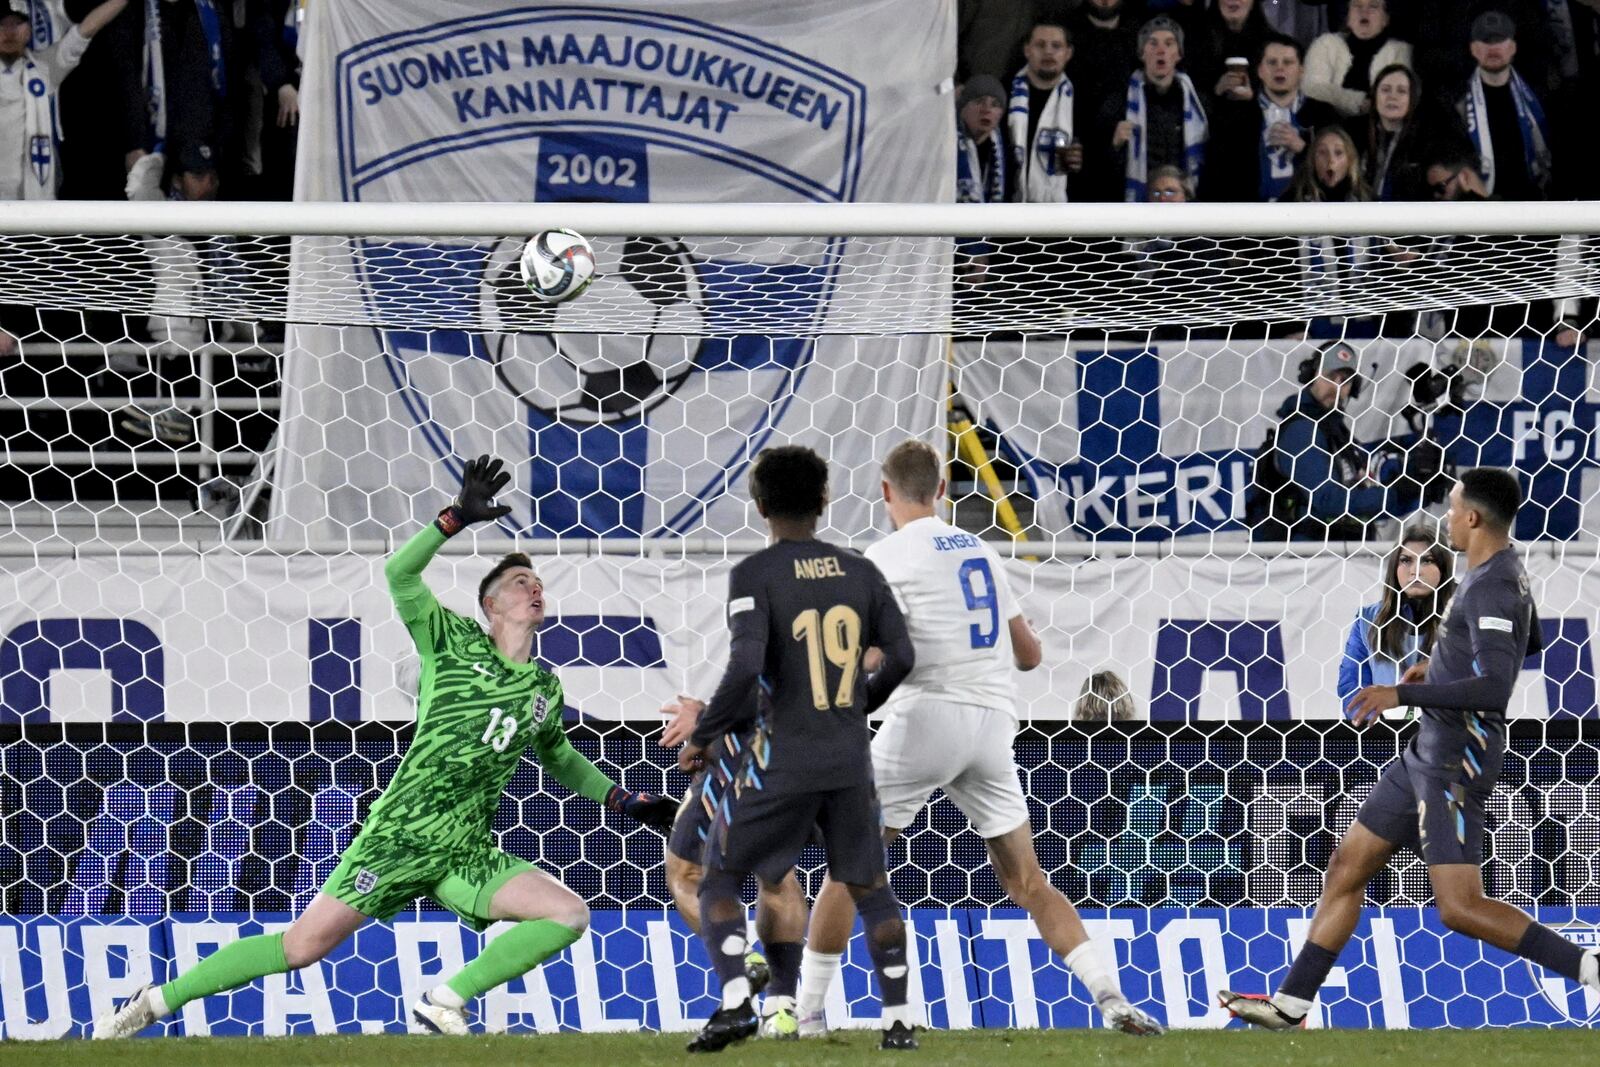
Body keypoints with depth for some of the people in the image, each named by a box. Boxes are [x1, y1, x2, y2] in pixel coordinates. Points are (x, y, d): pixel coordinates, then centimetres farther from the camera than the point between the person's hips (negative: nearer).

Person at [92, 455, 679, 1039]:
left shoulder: (545, 690, 15)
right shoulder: (455, 642, 2)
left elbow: (559, 758, 34)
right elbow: (400, 574, -12)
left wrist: (626, 800, 28)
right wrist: (459, 517, -18)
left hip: (468, 854, 5)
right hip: (400, 834, -5)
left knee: (570, 914, -15)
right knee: (305, 944, -10)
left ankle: (445, 1001, -9)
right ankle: (156, 1001, 2)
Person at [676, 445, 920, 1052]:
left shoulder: (754, 575, -9)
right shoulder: (859, 572, 5)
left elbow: (745, 666, -20)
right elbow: (902, 657, 6)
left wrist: (702, 737, -9)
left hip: (781, 762, -4)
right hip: (850, 759, 4)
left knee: (717, 881, 10)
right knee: (869, 888, 19)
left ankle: (735, 1003, -8)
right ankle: (898, 1020, 14)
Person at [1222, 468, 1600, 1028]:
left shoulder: (1493, 588, -20)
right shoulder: (1504, 572, 11)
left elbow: (1493, 688, -30)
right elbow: (1529, 642, 31)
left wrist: (1402, 694, -28)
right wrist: (1442, 664, 27)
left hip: (1456, 758, -11)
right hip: (1428, 751, 11)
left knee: (1460, 907, -16)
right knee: (1348, 867, 13)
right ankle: (1290, 1003, 18)